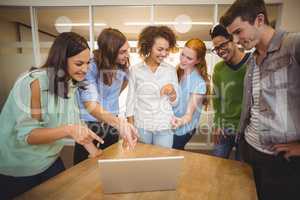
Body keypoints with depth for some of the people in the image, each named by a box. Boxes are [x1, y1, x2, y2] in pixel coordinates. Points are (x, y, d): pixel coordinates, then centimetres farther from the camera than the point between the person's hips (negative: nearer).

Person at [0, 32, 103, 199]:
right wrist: (68, 130, -40)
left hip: (50, 162, 6)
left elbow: (74, 123, -1)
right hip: (16, 171, -6)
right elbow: (26, 134, -25)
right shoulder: (34, 82, -26)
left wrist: (95, 152, -8)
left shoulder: (71, 83, -4)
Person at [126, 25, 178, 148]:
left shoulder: (171, 70, 0)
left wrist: (172, 91, -15)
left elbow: (174, 102, 5)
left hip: (164, 127, 1)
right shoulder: (135, 70, -4)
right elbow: (130, 101, 0)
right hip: (141, 126, -1)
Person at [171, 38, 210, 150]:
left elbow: (189, 114, -27)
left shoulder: (199, 83, -24)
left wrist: (181, 121, -45)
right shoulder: (177, 72, -5)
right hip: (169, 124, 6)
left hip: (182, 130, -5)